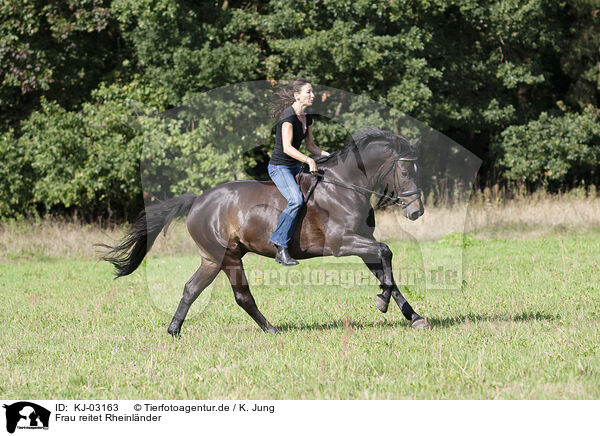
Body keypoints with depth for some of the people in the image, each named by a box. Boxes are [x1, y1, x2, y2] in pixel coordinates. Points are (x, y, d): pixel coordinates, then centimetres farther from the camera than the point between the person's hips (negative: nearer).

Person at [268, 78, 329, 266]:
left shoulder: (307, 118, 9)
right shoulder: (289, 116, -18)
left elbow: (310, 144, 21)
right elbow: (287, 147, -26)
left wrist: (325, 155, 5)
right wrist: (309, 160, -34)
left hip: (295, 167, 9)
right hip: (279, 167, -9)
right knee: (296, 200, -28)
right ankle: (281, 246, -22)